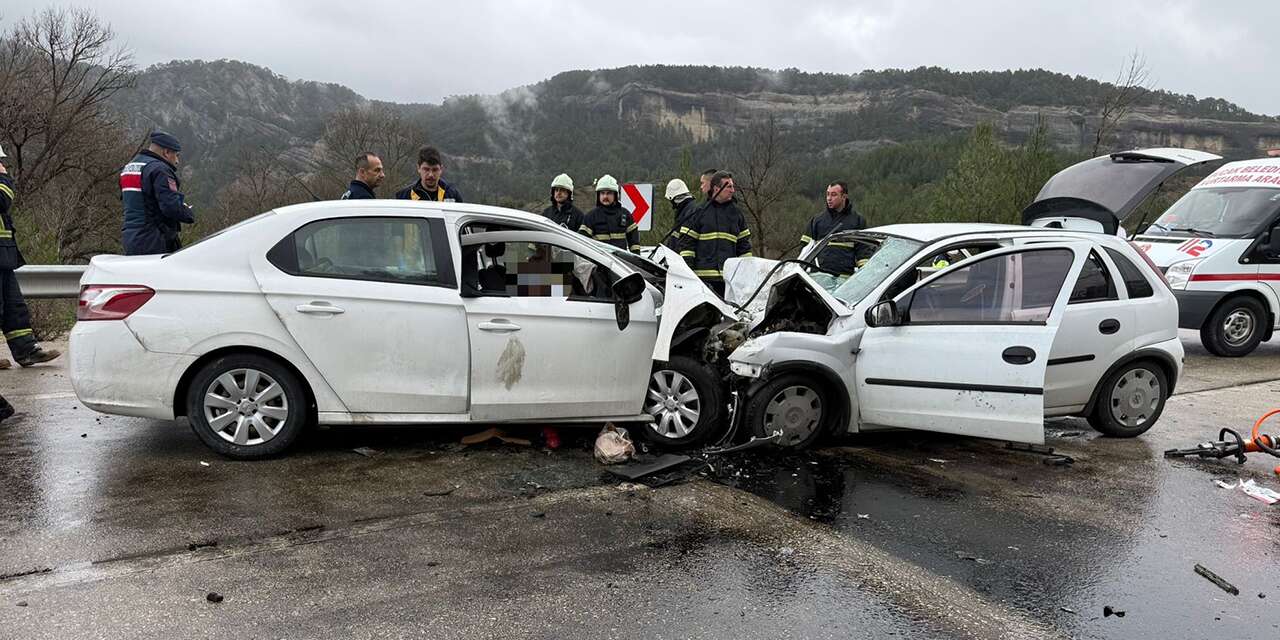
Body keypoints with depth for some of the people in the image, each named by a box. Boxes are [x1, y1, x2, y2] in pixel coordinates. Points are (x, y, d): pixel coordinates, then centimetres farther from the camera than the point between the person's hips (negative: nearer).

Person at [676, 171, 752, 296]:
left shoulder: (736, 213, 14)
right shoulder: (700, 210, 1)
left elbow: (744, 243, 16)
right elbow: (687, 241, 0)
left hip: (729, 276, 3)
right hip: (703, 276, -3)